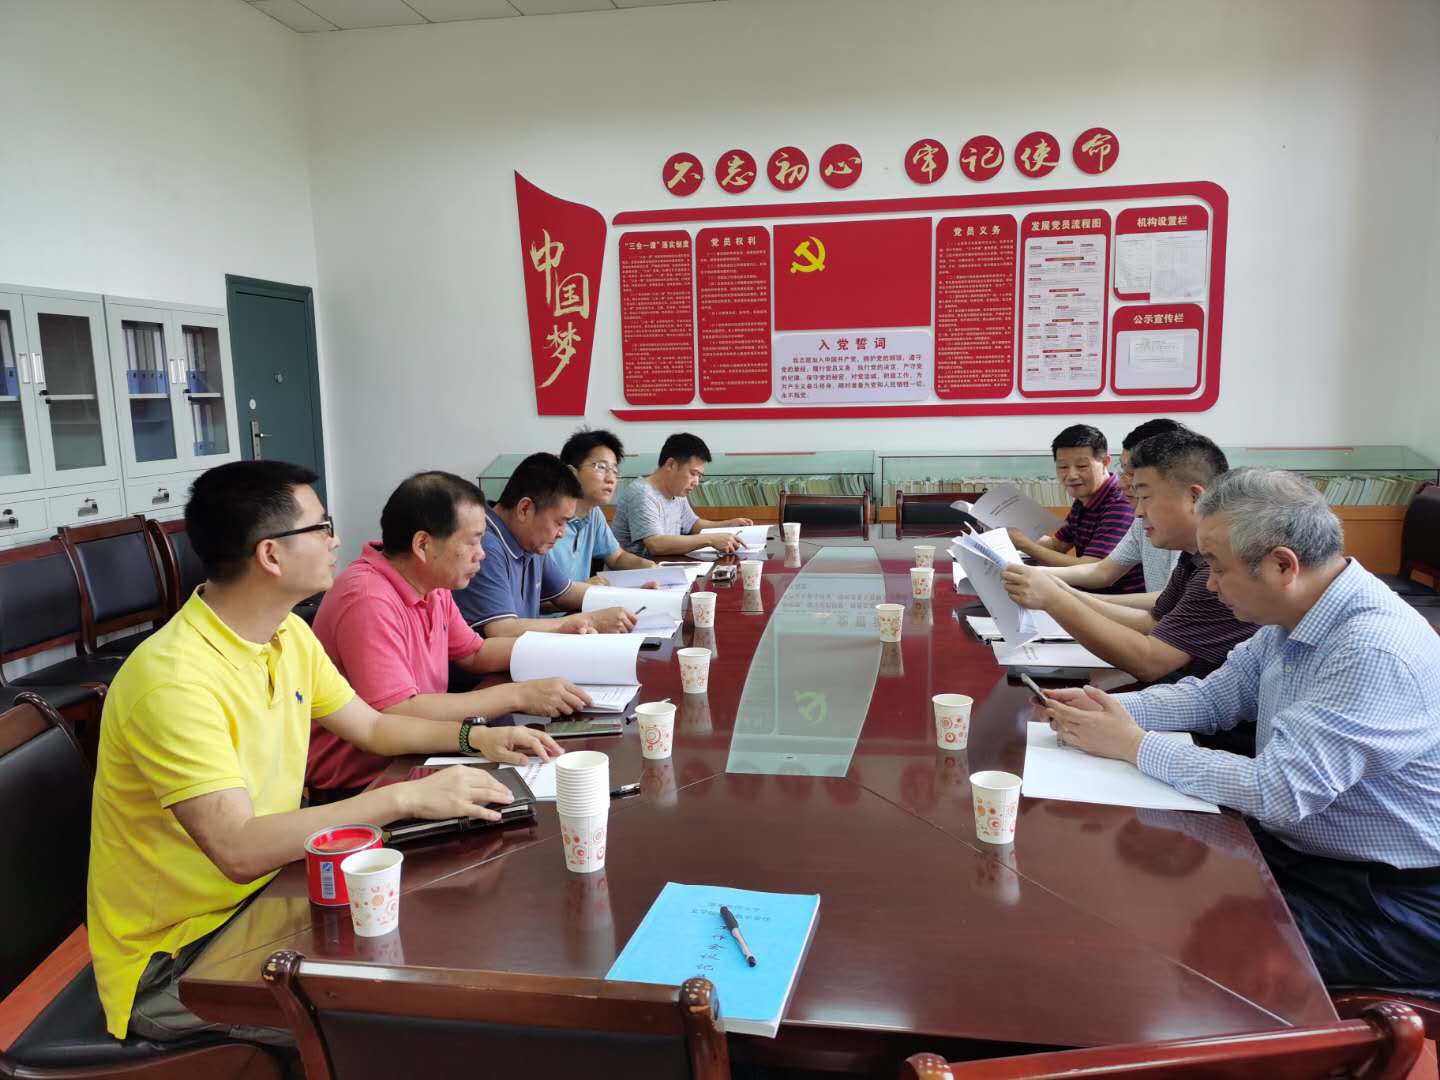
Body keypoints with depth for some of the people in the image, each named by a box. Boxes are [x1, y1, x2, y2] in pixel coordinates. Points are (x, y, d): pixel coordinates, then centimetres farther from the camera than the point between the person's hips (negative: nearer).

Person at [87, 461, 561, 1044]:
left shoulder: (289, 635, 0)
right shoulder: (175, 679, -28)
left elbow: (374, 727, 13)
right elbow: (239, 849, -35)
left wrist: (475, 736, -2)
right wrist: (407, 798, -34)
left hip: (261, 896, 8)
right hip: (175, 957, -8)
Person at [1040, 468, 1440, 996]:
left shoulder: (1376, 653, -29)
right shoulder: (1294, 617, 0)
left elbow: (1277, 793, -31)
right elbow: (1214, 697, 10)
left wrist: (1133, 745, -22)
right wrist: (1108, 708, -7)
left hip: (1384, 904, -8)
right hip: (1295, 844, 8)